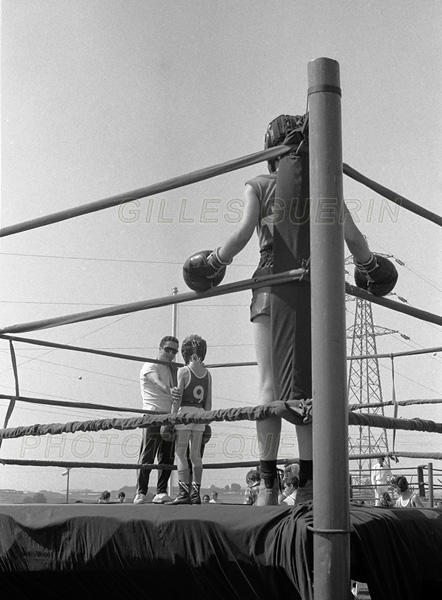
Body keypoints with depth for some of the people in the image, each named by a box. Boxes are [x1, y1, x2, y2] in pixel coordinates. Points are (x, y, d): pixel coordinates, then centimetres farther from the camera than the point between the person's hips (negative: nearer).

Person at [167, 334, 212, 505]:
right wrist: (206, 422, 19)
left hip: (185, 412, -5)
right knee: (196, 455, 8)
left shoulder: (183, 371, -5)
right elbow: (208, 401, 12)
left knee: (181, 453, -3)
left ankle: (184, 492, -10)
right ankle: (195, 493, 7)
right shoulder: (207, 374, 11)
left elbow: (178, 398, -9)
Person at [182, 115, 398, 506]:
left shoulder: (260, 185, 7)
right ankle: (308, 485, 3)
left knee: (270, 385, 0)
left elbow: (243, 233, -7)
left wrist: (214, 263, 9)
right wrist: (370, 268, 24)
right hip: (316, 287, 2)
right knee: (309, 386, 4)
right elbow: (353, 238, 7)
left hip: (273, 286, -1)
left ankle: (268, 485, -2)